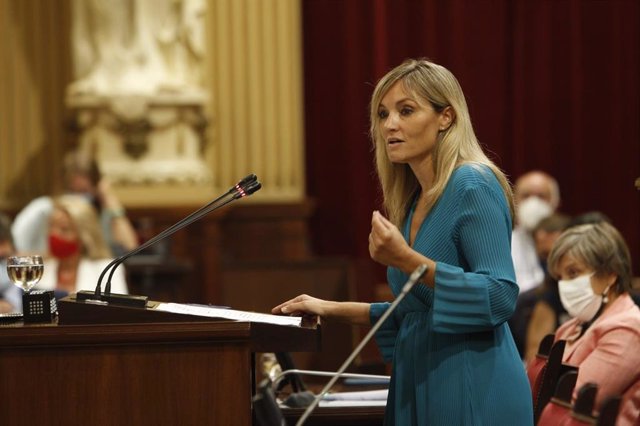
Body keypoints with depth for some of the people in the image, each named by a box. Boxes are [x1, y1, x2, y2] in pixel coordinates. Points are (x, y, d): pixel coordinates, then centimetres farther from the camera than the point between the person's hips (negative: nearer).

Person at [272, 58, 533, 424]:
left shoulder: (473, 186, -11)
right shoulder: (414, 201, 14)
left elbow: (501, 297, -21)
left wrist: (408, 261, -25)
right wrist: (334, 310, 18)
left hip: (473, 395, -8)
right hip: (418, 390, 8)